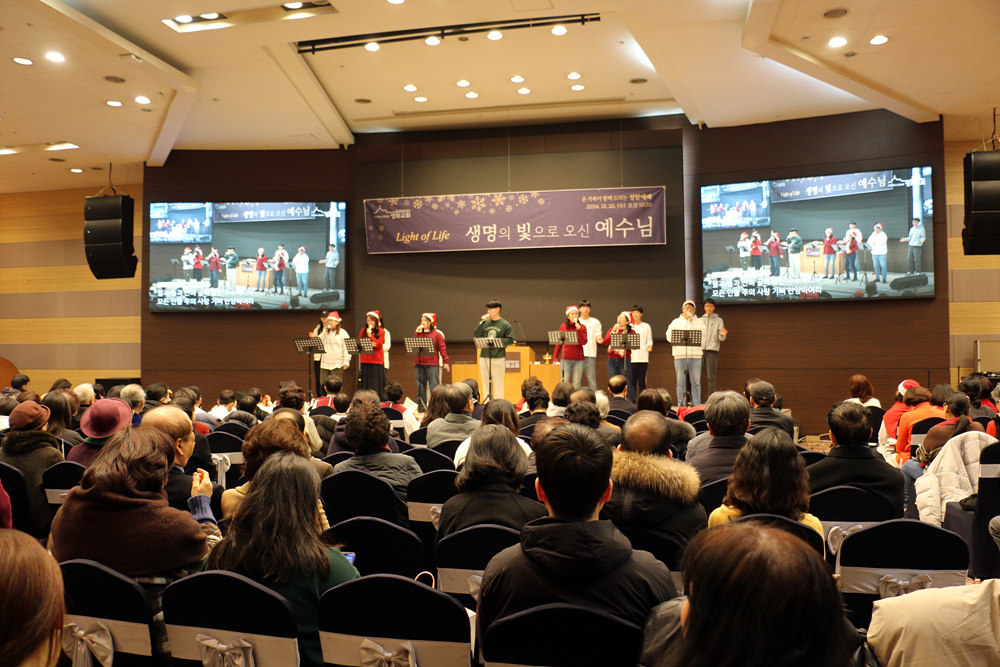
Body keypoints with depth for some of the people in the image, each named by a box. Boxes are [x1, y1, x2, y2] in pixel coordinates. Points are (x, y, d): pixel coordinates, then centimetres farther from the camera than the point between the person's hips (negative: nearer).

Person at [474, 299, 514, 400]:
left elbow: (510, 340, -2)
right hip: (484, 357, 4)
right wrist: (482, 322, -6)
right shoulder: (485, 323, 9)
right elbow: (475, 335, 1)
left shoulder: (505, 324, 0)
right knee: (486, 382, 8)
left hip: (499, 357, -4)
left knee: (498, 383, -1)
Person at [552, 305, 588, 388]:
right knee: (564, 383, -3)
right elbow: (559, 343, 9)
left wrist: (578, 329, -17)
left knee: (576, 384, 1)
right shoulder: (563, 326, 5)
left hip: (578, 359, 0)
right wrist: (555, 357, 5)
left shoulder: (582, 327, 3)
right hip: (565, 359, 0)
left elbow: (584, 342, -8)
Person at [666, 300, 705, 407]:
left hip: (695, 355, 0)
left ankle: (697, 405, 3)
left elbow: (702, 333, -6)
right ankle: (681, 405, 6)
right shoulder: (676, 322, 15)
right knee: (681, 382, 1)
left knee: (696, 381, -2)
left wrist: (691, 320, -5)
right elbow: (669, 336, 5)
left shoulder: (699, 322, 15)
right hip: (679, 354, 0)